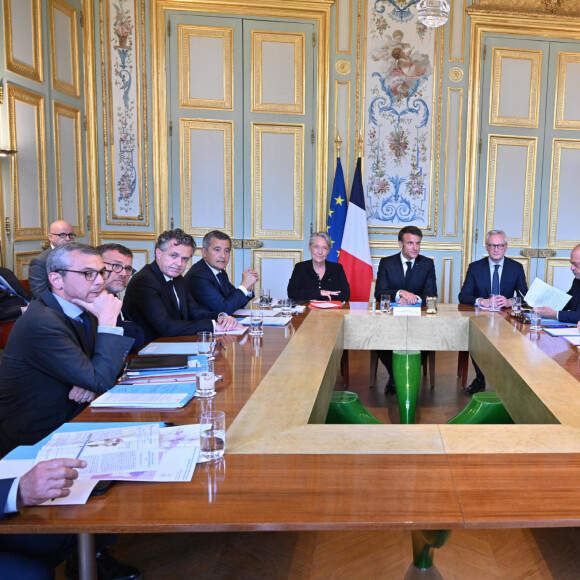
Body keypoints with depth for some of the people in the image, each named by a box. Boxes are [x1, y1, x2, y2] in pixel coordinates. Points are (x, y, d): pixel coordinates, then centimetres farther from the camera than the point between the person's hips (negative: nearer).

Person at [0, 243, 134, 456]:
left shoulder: (82, 310, 2)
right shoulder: (41, 323, -24)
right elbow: (100, 381, -25)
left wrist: (93, 382, -13)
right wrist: (107, 321, -22)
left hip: (70, 420, 8)